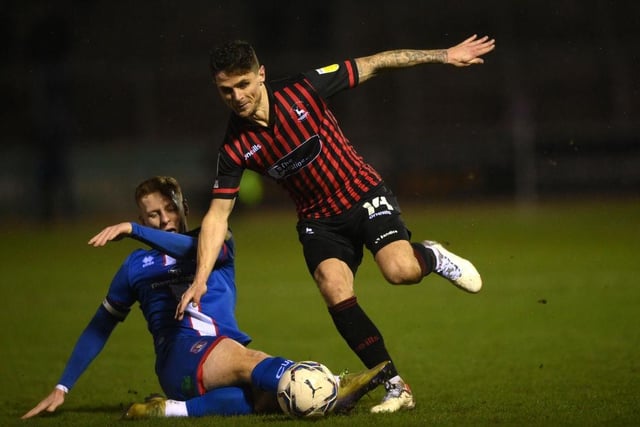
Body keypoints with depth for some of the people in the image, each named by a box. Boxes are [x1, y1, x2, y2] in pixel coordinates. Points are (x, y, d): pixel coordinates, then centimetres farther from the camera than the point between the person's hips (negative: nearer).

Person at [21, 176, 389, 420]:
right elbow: (100, 328, 26)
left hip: (230, 348, 3)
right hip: (181, 357, -3)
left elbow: (200, 250, -6)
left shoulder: (216, 243, 21)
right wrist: (62, 388, 19)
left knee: (268, 398, -35)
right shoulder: (137, 266, 21)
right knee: (246, 362, -37)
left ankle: (175, 409, -39)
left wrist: (131, 230, -14)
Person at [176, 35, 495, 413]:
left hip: (364, 195, -2)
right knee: (335, 291, -23)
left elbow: (374, 65, -9)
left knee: (401, 270, -27)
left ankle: (432, 257, 12)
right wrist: (200, 279, -17)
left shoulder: (303, 90, -17)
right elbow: (218, 214, -7)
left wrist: (444, 56, -9)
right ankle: (397, 388, -13)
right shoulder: (235, 148, -11)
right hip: (320, 221, 2)